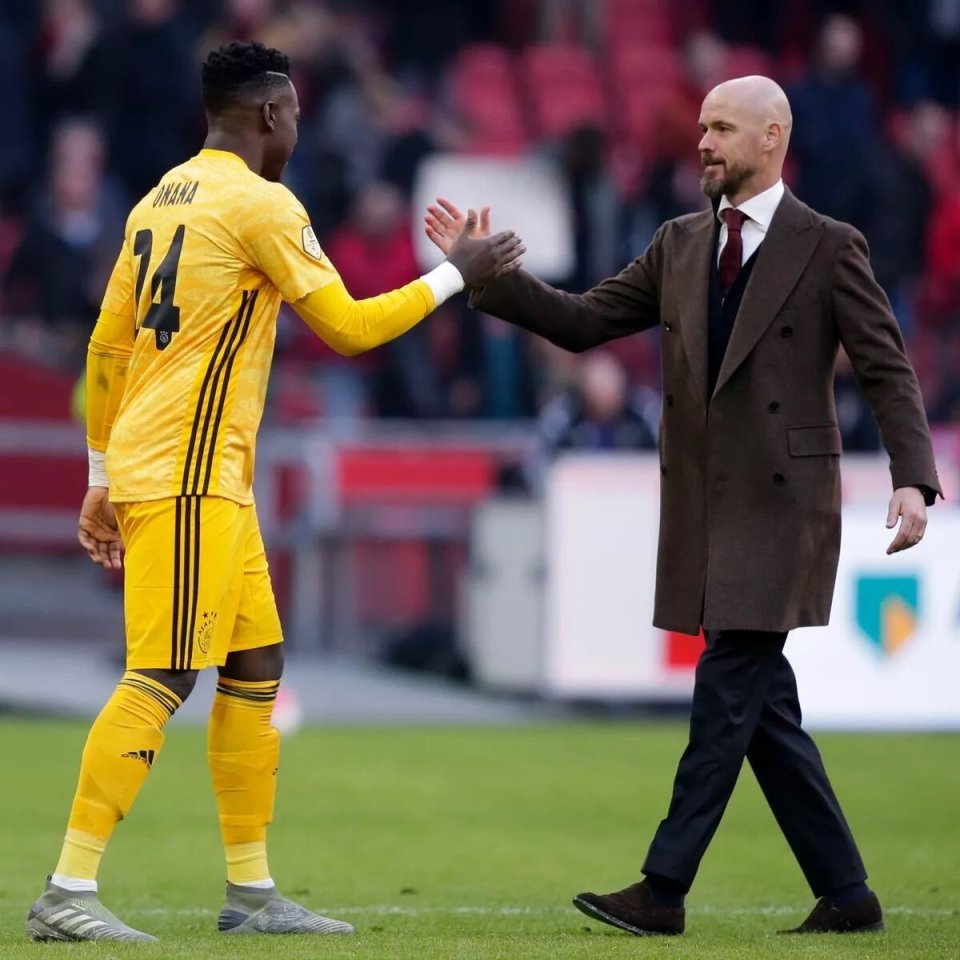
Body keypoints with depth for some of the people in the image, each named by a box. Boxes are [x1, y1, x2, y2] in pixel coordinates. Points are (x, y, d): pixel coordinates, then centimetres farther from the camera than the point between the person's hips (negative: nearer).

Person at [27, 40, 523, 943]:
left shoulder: (162, 198, 16)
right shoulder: (260, 204, -10)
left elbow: (107, 346, 18)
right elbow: (347, 327, -5)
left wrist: (103, 480, 22)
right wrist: (454, 274, 6)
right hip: (186, 474, -9)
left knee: (256, 666, 13)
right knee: (163, 677, -11)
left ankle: (252, 893, 16)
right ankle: (67, 894, -14)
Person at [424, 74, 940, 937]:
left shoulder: (829, 249, -5)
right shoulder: (680, 246, 11)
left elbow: (888, 370, -7)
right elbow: (581, 323, 10)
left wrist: (913, 479, -19)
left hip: (780, 503, -6)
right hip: (703, 503, 6)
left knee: (728, 688, -10)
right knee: (761, 703, 6)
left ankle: (664, 888, -9)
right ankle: (846, 892, 13)